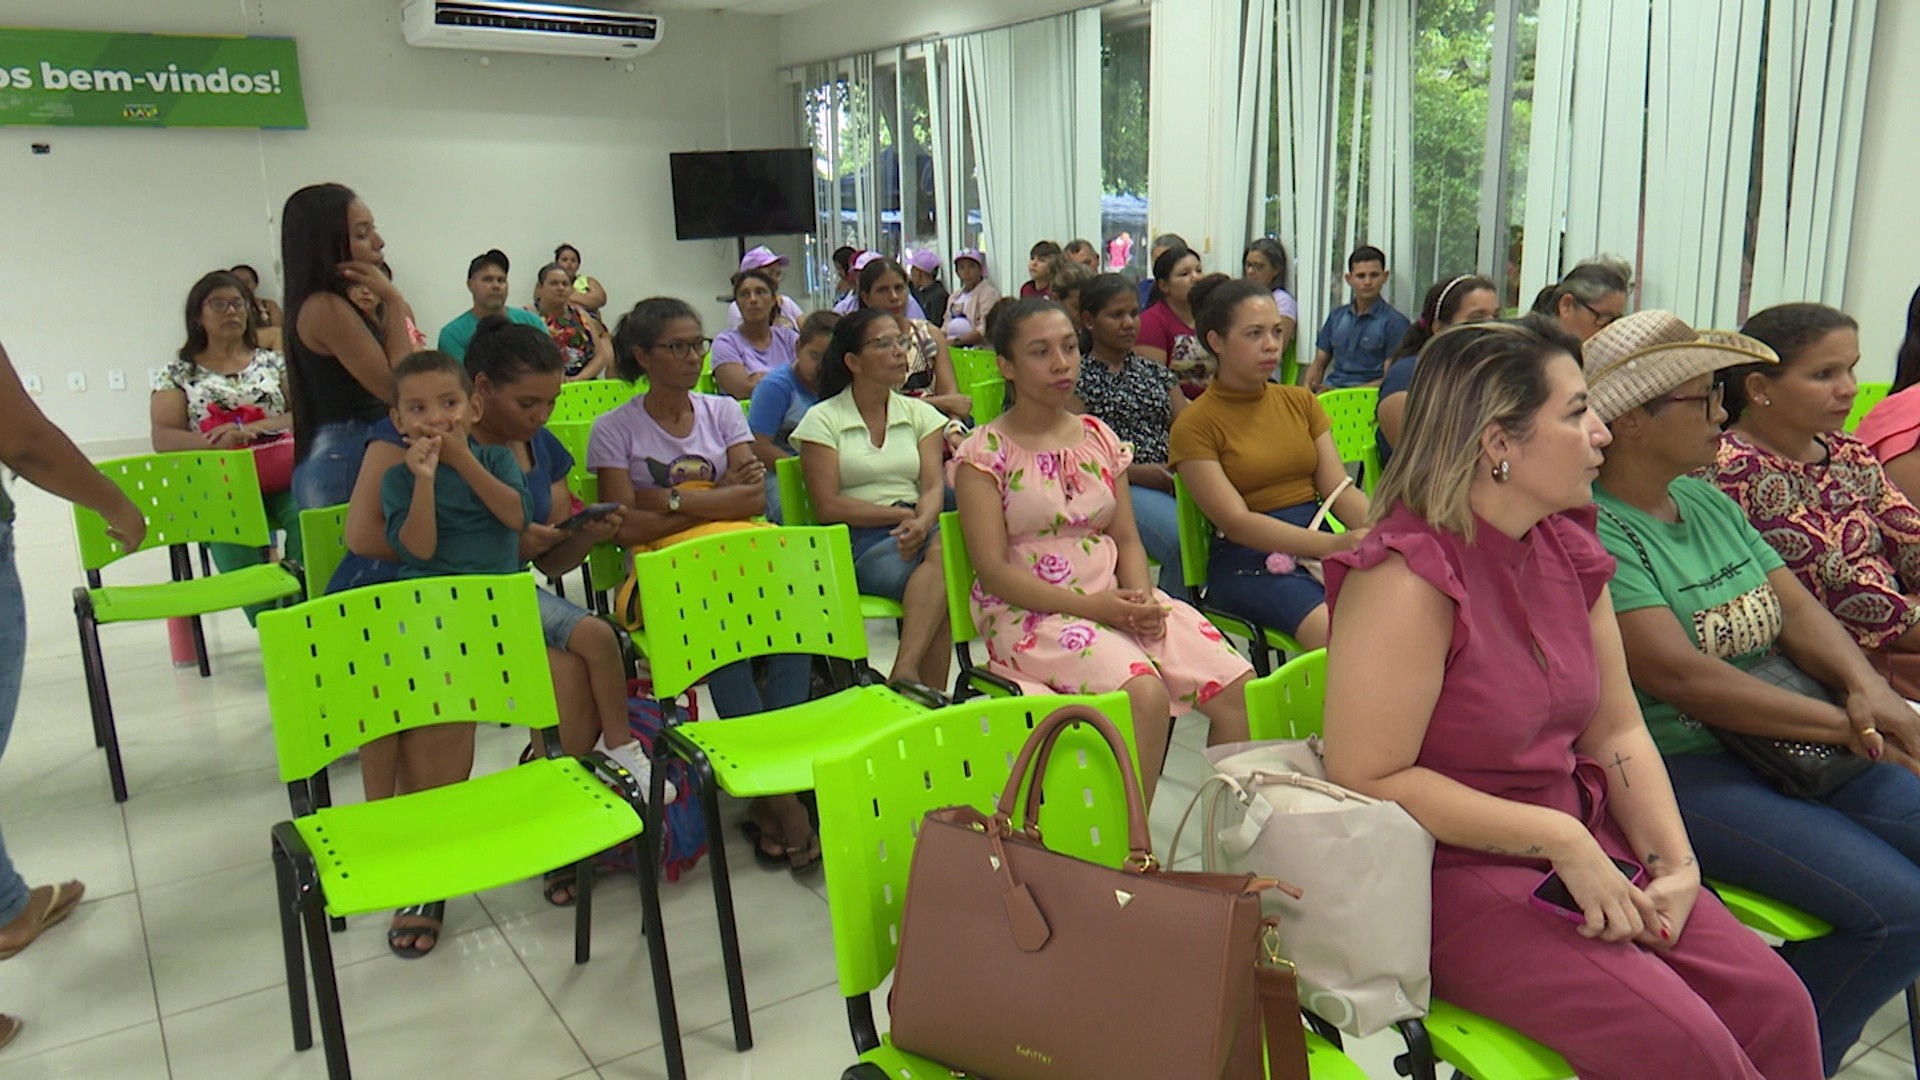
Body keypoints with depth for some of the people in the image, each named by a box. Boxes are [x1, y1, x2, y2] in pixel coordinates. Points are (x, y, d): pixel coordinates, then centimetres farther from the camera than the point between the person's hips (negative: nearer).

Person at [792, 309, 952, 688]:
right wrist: (901, 514, -10)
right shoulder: (823, 420, 5)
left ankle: (905, 674, -34)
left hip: (913, 533, 4)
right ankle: (927, 694, -28)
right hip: (856, 544, -4)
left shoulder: (921, 414, 17)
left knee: (942, 548, -34)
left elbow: (934, 486, 4)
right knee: (940, 566, -33)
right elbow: (828, 506, -4)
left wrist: (922, 522, -19)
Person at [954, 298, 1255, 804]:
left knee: (1239, 688, -14)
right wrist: (1090, 606, -19)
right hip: (1030, 612, -6)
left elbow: (1127, 537, 13)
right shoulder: (984, 452, -3)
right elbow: (993, 570, -10)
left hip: (1117, 599, 6)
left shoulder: (1099, 437, 14)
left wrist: (1141, 595, -9)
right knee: (1145, 695, -31)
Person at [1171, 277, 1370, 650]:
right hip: (1248, 562, -5)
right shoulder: (1195, 424, -1)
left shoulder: (1300, 401, 17)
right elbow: (1236, 521, -11)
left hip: (1320, 542, 6)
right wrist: (1335, 544, -23)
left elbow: (1339, 488, 8)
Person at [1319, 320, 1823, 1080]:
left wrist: (1677, 862, -4)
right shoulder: (1410, 576, -21)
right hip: (1452, 869, -8)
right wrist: (1560, 839, -19)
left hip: (1580, 844, 8)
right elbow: (1368, 778, -22)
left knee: (1776, 1004, -5)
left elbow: (1616, 732, 11)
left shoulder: (1569, 550, 6)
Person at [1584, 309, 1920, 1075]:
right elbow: (1681, 675, -21)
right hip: (1677, 765, -9)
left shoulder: (1710, 503, 13)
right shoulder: (1593, 533, -15)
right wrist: (1843, 725, -17)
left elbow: (1796, 608, 8)